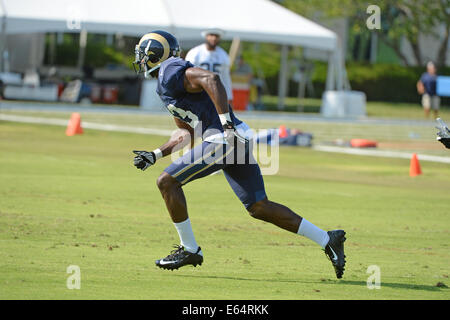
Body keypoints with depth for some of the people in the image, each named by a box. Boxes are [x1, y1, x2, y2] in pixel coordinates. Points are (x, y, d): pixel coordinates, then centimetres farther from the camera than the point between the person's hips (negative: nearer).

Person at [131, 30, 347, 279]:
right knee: (258, 207, 10)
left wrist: (226, 123, -27)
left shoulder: (171, 72, -5)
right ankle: (327, 239, 9)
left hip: (223, 140, -10)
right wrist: (154, 156, 28)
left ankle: (189, 249, 2)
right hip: (238, 141, 10)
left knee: (167, 182, -4)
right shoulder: (168, 85, 26)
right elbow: (187, 135, 31)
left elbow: (211, 79, -22)